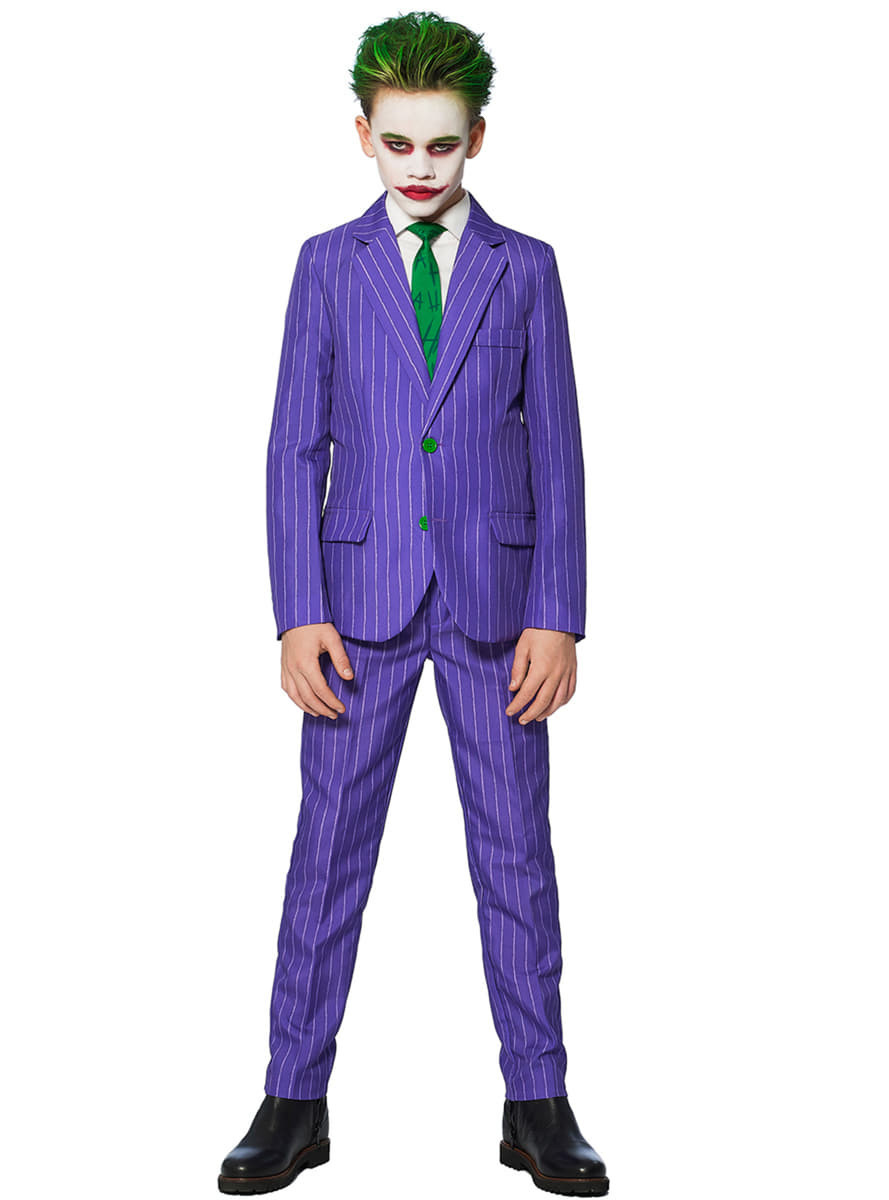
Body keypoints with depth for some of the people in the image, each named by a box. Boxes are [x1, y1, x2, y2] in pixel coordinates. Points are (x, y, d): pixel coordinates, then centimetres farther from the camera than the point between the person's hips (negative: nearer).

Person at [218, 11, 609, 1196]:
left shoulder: (525, 267, 6)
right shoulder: (327, 264, 6)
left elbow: (557, 452, 3)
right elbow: (296, 449, 2)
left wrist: (558, 615, -6)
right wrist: (298, 616, -7)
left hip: (496, 596, 0)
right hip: (362, 595, 0)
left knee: (517, 854, 4)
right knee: (328, 850, 2)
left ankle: (538, 1104, 15)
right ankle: (296, 1102, 13)